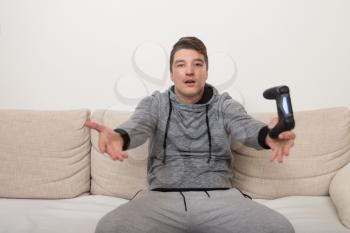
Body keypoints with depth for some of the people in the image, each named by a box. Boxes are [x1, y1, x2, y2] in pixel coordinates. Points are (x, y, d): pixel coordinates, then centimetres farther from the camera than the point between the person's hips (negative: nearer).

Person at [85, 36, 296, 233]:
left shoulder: (224, 105, 10)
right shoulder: (155, 104, 10)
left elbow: (246, 127, -12)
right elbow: (138, 126, -12)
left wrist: (268, 135, -39)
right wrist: (119, 137, -40)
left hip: (219, 197, 1)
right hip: (162, 197, 0)